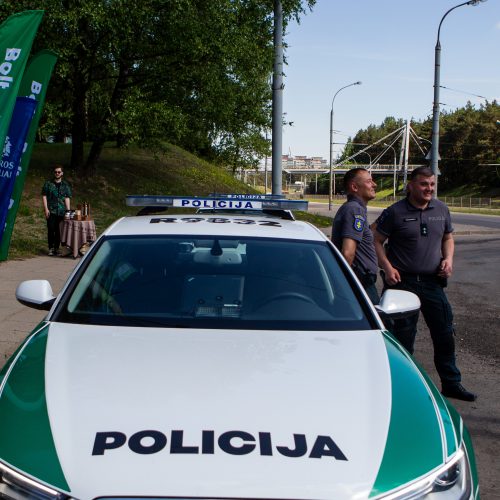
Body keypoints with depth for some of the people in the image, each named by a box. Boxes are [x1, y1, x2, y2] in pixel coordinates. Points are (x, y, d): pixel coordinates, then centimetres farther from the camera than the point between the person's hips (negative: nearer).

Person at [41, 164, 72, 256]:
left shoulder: (66, 185, 12)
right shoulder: (48, 184, 6)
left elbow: (67, 198, 11)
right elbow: (44, 196, 4)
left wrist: (68, 211, 4)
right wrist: (46, 209, -5)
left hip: (61, 211, 2)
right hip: (51, 211, -2)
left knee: (59, 231, 3)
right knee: (51, 230, -5)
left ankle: (57, 248, 12)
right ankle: (51, 248, 2)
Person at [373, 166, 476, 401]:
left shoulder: (441, 209, 8)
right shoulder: (395, 212, -7)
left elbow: (448, 237, 20)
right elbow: (376, 241, -4)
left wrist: (448, 258, 2)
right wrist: (387, 267, -15)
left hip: (433, 282, 4)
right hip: (403, 282, -4)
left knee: (445, 333, 8)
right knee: (403, 337, 4)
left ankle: (451, 383, 22)